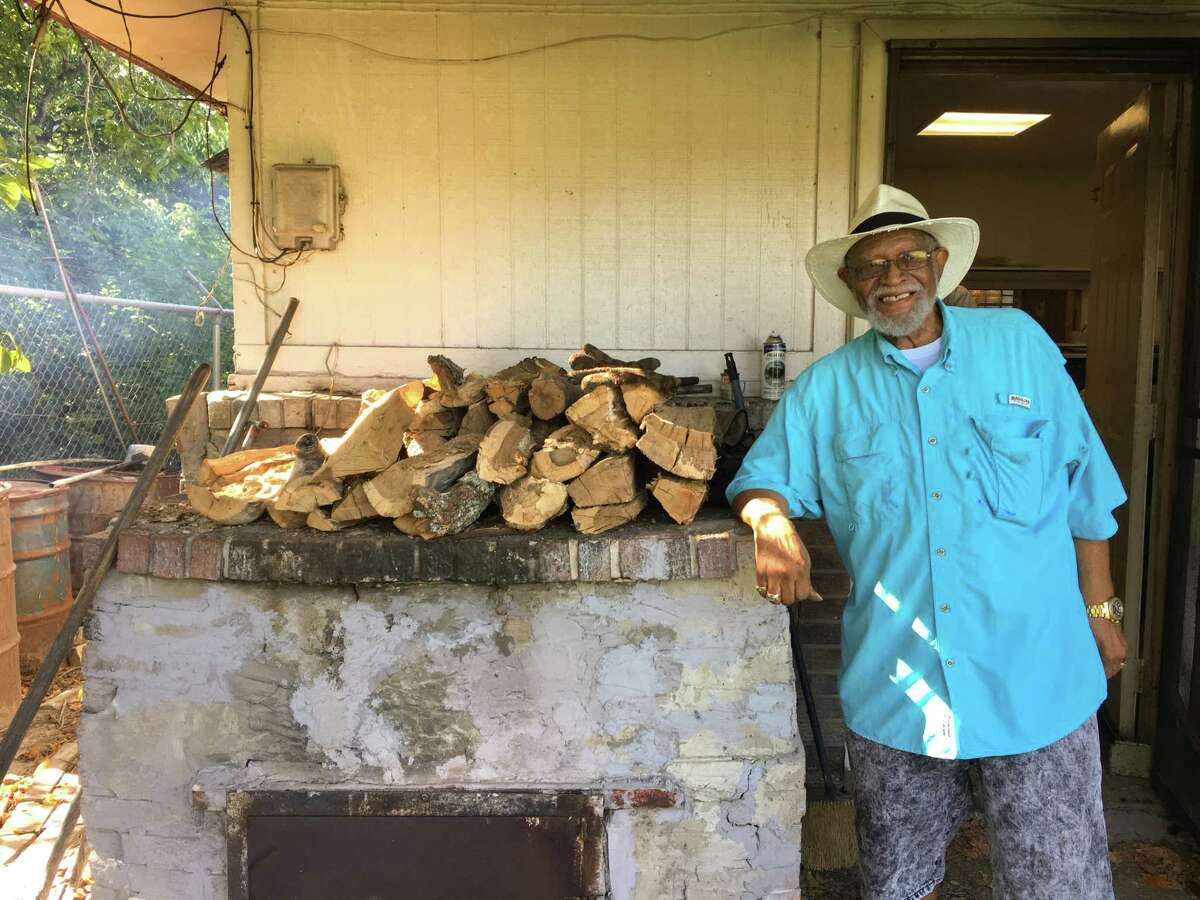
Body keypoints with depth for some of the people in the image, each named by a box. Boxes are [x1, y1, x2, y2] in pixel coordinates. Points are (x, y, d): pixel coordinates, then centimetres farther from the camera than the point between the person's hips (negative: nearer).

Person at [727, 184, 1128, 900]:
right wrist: (775, 527, -17)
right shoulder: (827, 389, 3)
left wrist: (1101, 608, 8)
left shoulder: (1018, 342, 3)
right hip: (893, 685, 1)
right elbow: (762, 478, 6)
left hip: (1035, 680, 0)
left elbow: (1083, 485, 8)